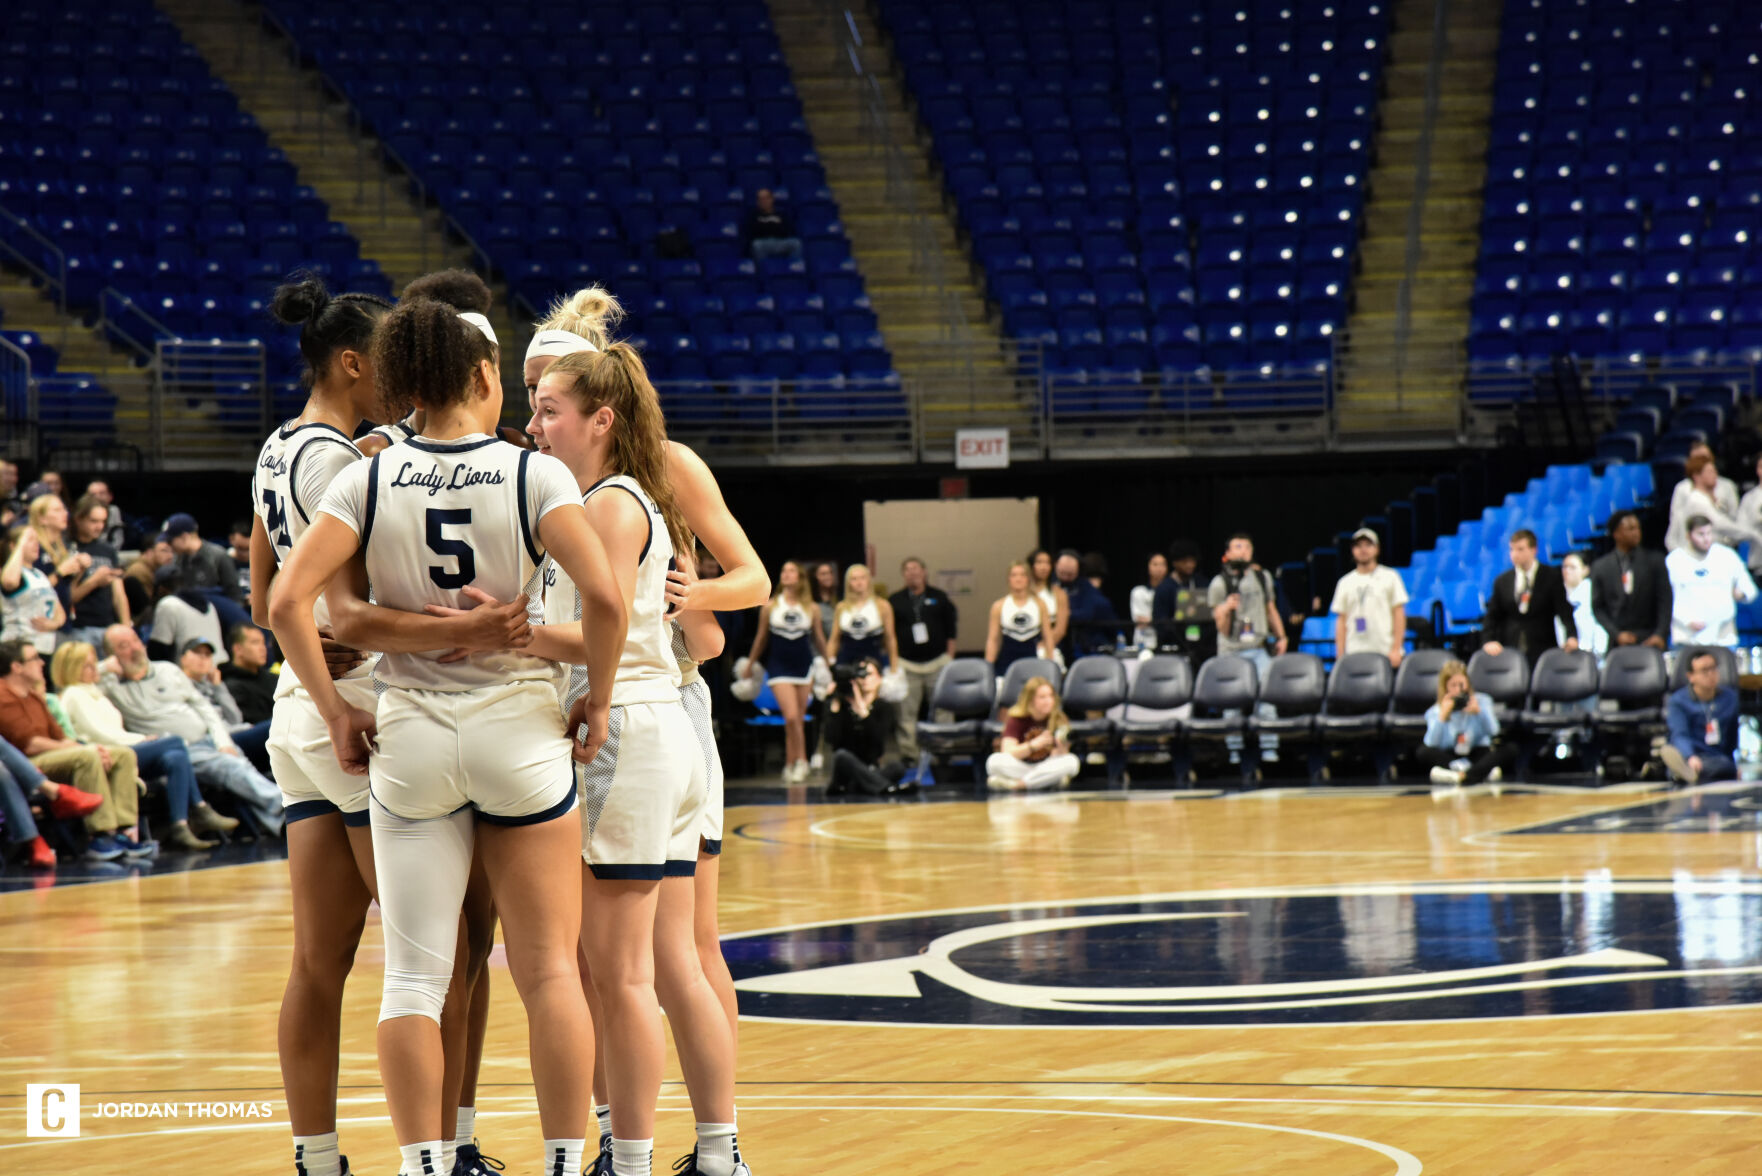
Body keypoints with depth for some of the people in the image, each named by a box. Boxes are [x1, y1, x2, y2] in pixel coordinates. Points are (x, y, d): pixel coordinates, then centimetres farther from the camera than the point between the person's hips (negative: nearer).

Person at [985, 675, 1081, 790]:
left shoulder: (1059, 720, -4)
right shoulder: (1016, 719, -6)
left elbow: (1056, 757, -6)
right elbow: (1007, 752, -17)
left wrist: (1061, 748, -30)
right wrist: (1034, 745, -30)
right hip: (1020, 767, -2)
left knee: (1072, 762, -29)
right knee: (995, 761, -31)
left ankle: (1016, 784, -27)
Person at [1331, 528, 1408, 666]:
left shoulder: (1389, 577, 6)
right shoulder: (1345, 582, 14)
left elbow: (1399, 615, 1)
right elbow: (1341, 621, 12)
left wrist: (1396, 650, -8)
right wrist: (1340, 656, 4)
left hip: (1385, 653, -2)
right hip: (1355, 654, 2)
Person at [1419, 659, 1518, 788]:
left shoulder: (1481, 701, 4)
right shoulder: (1436, 711, 3)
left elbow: (1493, 733, -10)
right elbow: (1432, 744, -11)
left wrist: (1479, 713, -24)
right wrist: (1442, 717, -19)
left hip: (1478, 755, 0)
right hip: (1449, 758, 0)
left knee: (1510, 749, -27)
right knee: (1425, 752, -29)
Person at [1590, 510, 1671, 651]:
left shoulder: (1655, 561, 6)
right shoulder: (1600, 567, 8)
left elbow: (1665, 601, 2)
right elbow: (1598, 607, 7)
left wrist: (1660, 634, -10)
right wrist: (1616, 634, -5)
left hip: (1650, 639, 0)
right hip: (1618, 643, 0)